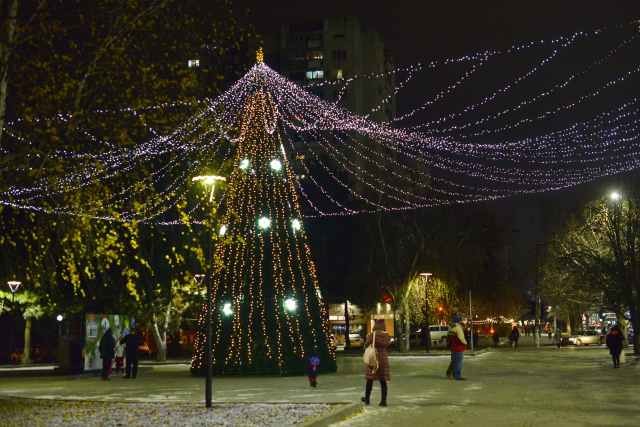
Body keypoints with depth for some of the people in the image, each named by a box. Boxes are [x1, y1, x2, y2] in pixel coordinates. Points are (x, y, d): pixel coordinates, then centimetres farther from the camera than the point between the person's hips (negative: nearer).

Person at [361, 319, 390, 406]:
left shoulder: (372, 335, -10)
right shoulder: (386, 335, 1)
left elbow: (366, 345, -2)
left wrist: (368, 338, 14)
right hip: (384, 359, 3)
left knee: (370, 379, 10)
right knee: (383, 381, 5)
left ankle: (367, 398, 20)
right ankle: (383, 400, 1)